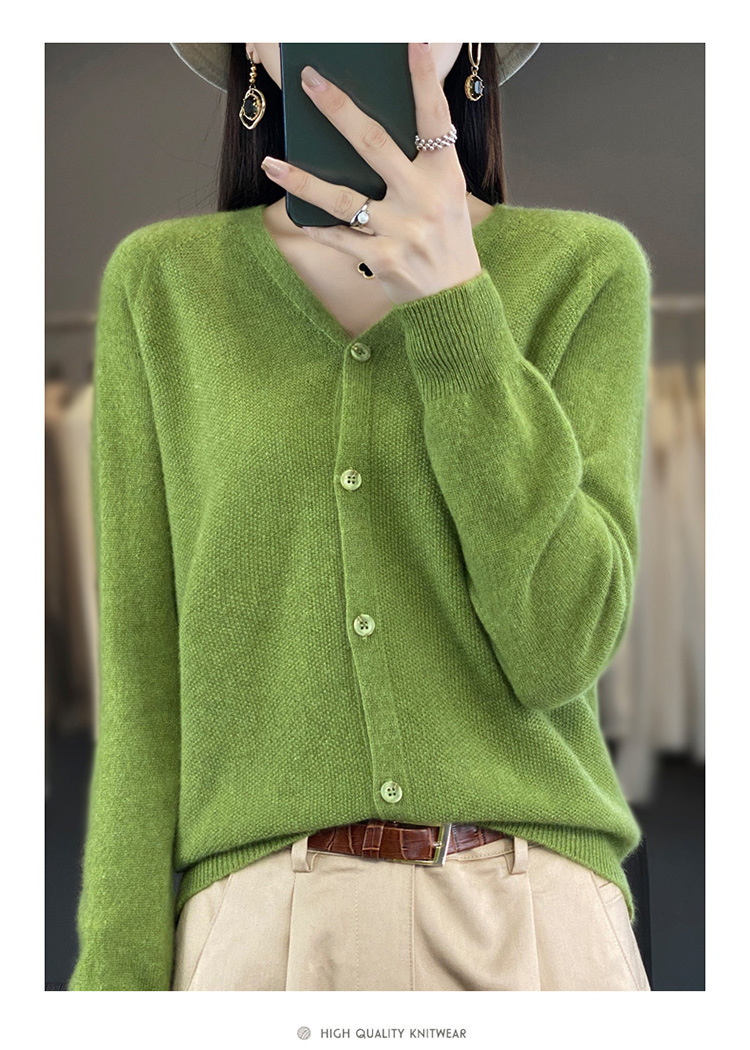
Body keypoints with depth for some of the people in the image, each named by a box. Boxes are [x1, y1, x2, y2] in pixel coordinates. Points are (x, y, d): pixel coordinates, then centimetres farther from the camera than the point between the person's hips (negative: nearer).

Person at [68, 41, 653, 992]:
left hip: (536, 913, 0)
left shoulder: (588, 267, 2)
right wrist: (121, 967, -4)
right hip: (255, 918, 1)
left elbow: (560, 647, -8)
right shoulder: (159, 282, 4)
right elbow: (144, 672, 2)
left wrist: (453, 302, -14)